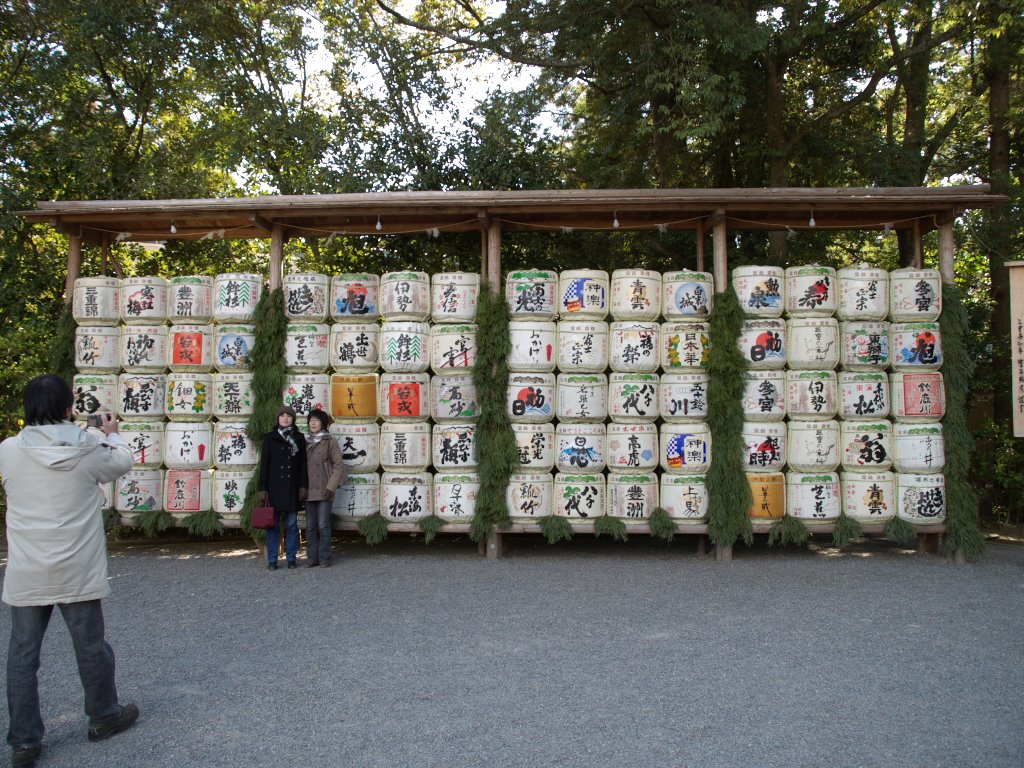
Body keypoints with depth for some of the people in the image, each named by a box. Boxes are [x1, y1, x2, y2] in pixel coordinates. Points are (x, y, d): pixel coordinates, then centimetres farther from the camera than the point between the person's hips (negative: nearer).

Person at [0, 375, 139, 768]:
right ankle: (104, 717, 31)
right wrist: (112, 434, 27)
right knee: (91, 647, 13)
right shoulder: (90, 447, -10)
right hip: (76, 571, -1)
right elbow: (122, 462, 10)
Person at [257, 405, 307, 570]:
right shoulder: (270, 438, 4)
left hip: (292, 488, 1)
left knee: (292, 524, 4)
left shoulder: (299, 438, 8)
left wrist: (303, 486, -1)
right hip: (274, 487, -1)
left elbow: (303, 464, 6)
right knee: (273, 524, 1)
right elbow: (264, 463, 1)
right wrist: (262, 488, -5)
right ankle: (272, 560, 7)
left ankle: (291, 558, 12)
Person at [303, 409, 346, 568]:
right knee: (310, 526, 6)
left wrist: (331, 487, -11)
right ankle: (312, 558, 13)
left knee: (323, 525, -5)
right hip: (309, 491, 5)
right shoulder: (306, 443, 13)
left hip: (324, 491, -5)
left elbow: (338, 466, -4)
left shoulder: (330, 442, 0)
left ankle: (324, 558, 3)